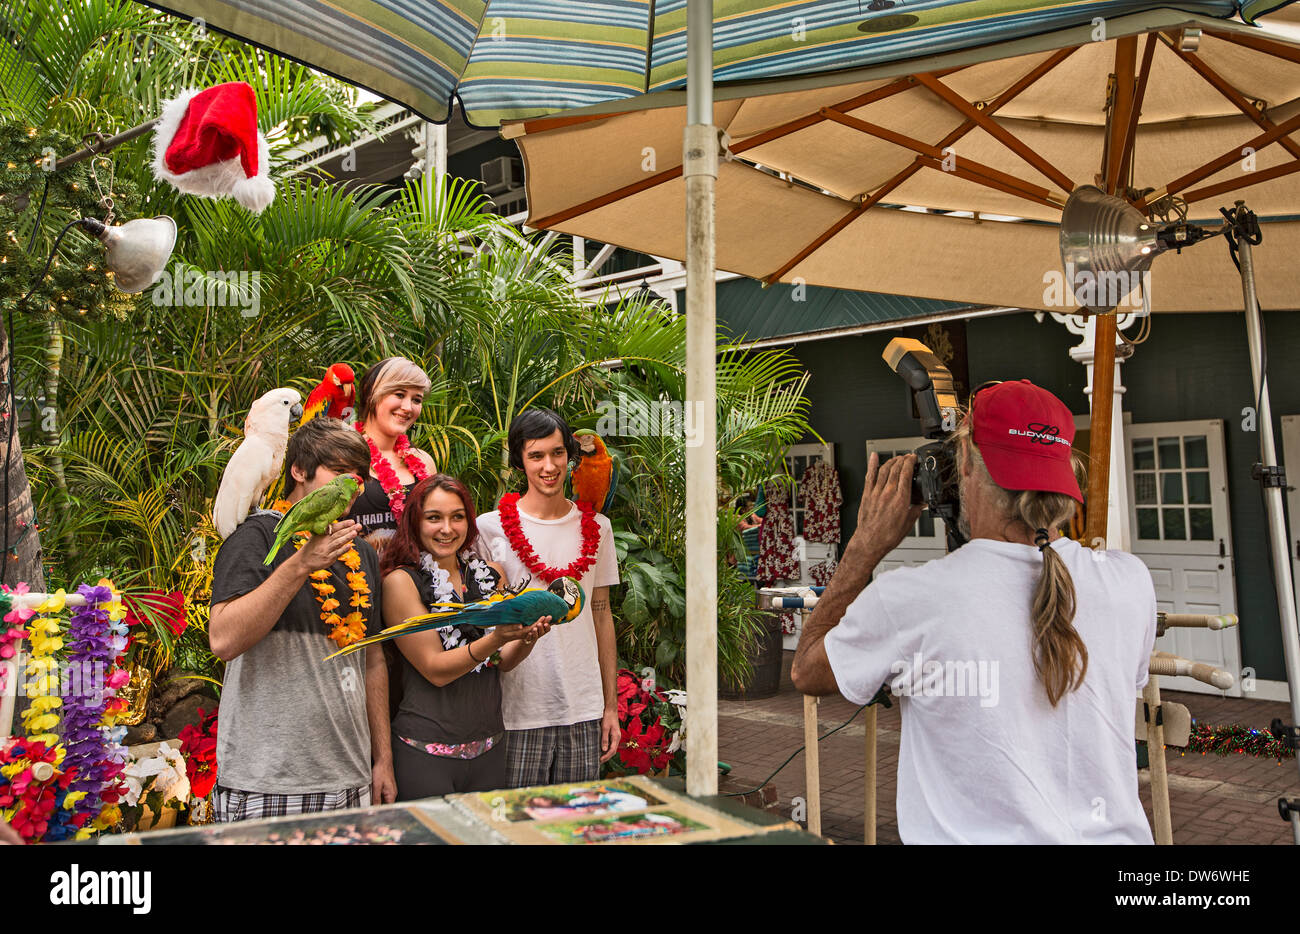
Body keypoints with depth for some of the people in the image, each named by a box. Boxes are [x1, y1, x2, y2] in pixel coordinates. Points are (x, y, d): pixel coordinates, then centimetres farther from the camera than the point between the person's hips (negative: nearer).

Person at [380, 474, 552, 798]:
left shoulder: (489, 574, 6)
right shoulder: (401, 580, -9)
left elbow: (503, 662, 8)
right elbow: (435, 670, -13)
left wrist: (526, 638, -13)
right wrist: (496, 640, -26)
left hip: (489, 745, 5)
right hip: (425, 750, -4)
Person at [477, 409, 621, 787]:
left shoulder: (596, 528, 7)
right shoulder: (490, 528, -4)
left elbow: (602, 616, 11)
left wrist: (611, 706, 10)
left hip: (584, 712, 3)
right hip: (518, 710, -3)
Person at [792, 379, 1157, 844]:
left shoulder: (912, 598, -21)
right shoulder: (1129, 582, -11)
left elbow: (806, 671, -1)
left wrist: (866, 545, 1)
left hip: (971, 835, -4)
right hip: (1114, 834, 5)